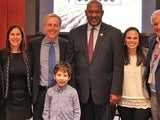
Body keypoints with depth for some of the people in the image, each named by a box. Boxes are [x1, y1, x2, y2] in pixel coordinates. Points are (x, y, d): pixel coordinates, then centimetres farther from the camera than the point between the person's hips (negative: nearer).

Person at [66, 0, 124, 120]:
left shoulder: (114, 33, -1)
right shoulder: (75, 33, 6)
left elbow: (118, 66, -3)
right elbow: (71, 63, 7)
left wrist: (116, 91, -8)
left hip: (104, 92, -2)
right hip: (81, 92, 2)